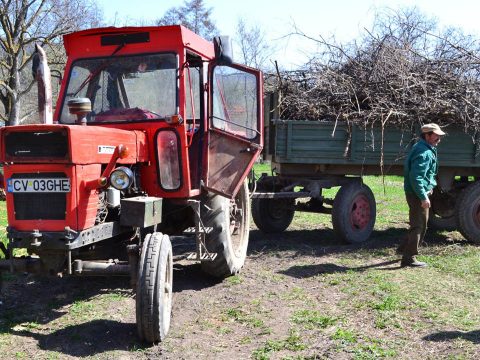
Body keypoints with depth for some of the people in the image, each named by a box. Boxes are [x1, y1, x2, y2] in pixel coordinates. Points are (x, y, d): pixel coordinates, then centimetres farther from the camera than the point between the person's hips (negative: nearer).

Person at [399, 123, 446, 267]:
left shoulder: (428, 150, 14)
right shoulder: (423, 153, -21)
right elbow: (416, 177, -27)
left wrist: (430, 186, 17)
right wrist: (423, 197, -27)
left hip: (420, 192, 11)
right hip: (417, 194, -11)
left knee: (421, 224, 22)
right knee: (418, 225, -5)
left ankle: (405, 248, 35)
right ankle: (409, 258, 1)